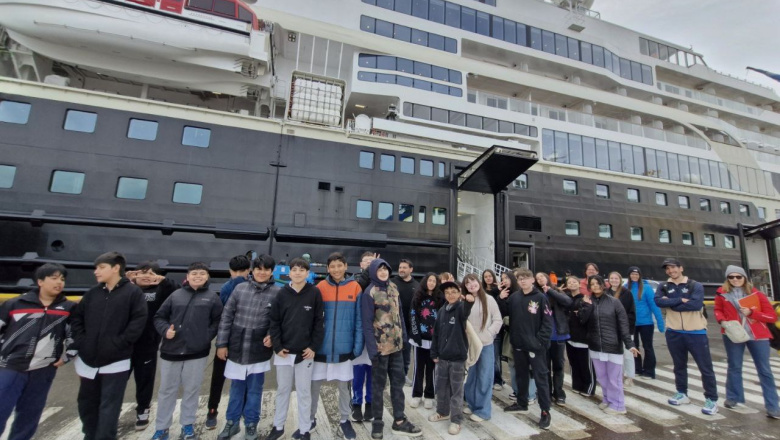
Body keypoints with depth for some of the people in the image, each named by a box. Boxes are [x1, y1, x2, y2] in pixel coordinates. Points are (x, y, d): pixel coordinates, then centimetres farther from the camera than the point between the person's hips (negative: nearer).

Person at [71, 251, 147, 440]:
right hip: (88, 360, 6)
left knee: (109, 407, 3)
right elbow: (76, 318, 12)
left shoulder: (133, 292, -9)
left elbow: (139, 321, -13)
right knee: (87, 404, 20)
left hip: (116, 362, -6)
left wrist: (119, 343, -17)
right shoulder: (92, 293, 7)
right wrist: (81, 342, 0)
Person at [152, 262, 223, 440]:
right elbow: (159, 317, 7)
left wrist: (207, 336, -10)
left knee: (191, 390, 11)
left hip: (197, 352, -1)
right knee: (167, 390, 13)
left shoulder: (212, 298, 0)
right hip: (171, 351, 1)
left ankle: (187, 425, 28)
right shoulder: (176, 295, 2)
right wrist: (165, 330, -10)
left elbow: (218, 321, 0)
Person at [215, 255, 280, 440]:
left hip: (259, 351, -2)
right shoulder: (240, 288, -3)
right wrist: (222, 343, 1)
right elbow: (226, 316, 1)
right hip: (236, 348, 2)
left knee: (254, 389, 14)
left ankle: (251, 424, 34)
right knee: (236, 388, 19)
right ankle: (232, 422, 39)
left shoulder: (278, 292, -9)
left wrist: (273, 336, -18)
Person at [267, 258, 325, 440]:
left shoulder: (315, 293, -6)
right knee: (282, 390, 17)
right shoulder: (282, 294, 0)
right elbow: (274, 321, 2)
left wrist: (314, 346, -8)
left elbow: (319, 322, -4)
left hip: (305, 352, -2)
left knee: (304, 392, 9)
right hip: (283, 352, 2)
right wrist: (277, 346, -5)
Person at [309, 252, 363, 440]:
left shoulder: (355, 287, -5)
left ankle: (344, 420, 35)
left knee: (344, 386, 13)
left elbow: (359, 320, -2)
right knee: (314, 385, 13)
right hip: (321, 348, 1)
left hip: (344, 348, -1)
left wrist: (358, 345, -5)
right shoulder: (320, 287, -3)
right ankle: (310, 419, 36)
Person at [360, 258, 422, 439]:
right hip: (380, 345, -6)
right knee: (378, 384, 10)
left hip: (396, 343, 6)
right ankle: (377, 422, 27)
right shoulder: (369, 293, -14)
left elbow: (399, 312, 11)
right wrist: (372, 348, -17)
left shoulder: (393, 287, 5)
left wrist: (403, 335, 8)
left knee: (398, 382, 15)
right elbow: (367, 323, -14)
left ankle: (399, 421, 29)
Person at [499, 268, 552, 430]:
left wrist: (541, 341, -16)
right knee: (521, 375, 18)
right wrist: (502, 300, -6)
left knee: (540, 378, 4)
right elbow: (504, 313, 8)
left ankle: (545, 412, 17)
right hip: (518, 344, 5)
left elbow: (548, 322, -11)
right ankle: (522, 403, 35)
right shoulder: (514, 297, 3)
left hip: (535, 345, -5)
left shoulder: (541, 298, -9)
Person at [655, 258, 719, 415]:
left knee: (705, 367, 5)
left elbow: (696, 304, -19)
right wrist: (680, 300, -19)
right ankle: (682, 394, 29)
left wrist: (671, 304, -14)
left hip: (696, 332, -3)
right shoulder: (664, 287, 3)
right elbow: (658, 301, -14)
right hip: (674, 333, 3)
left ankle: (712, 400, 19)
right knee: (679, 366, 16)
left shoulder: (695, 286, -4)